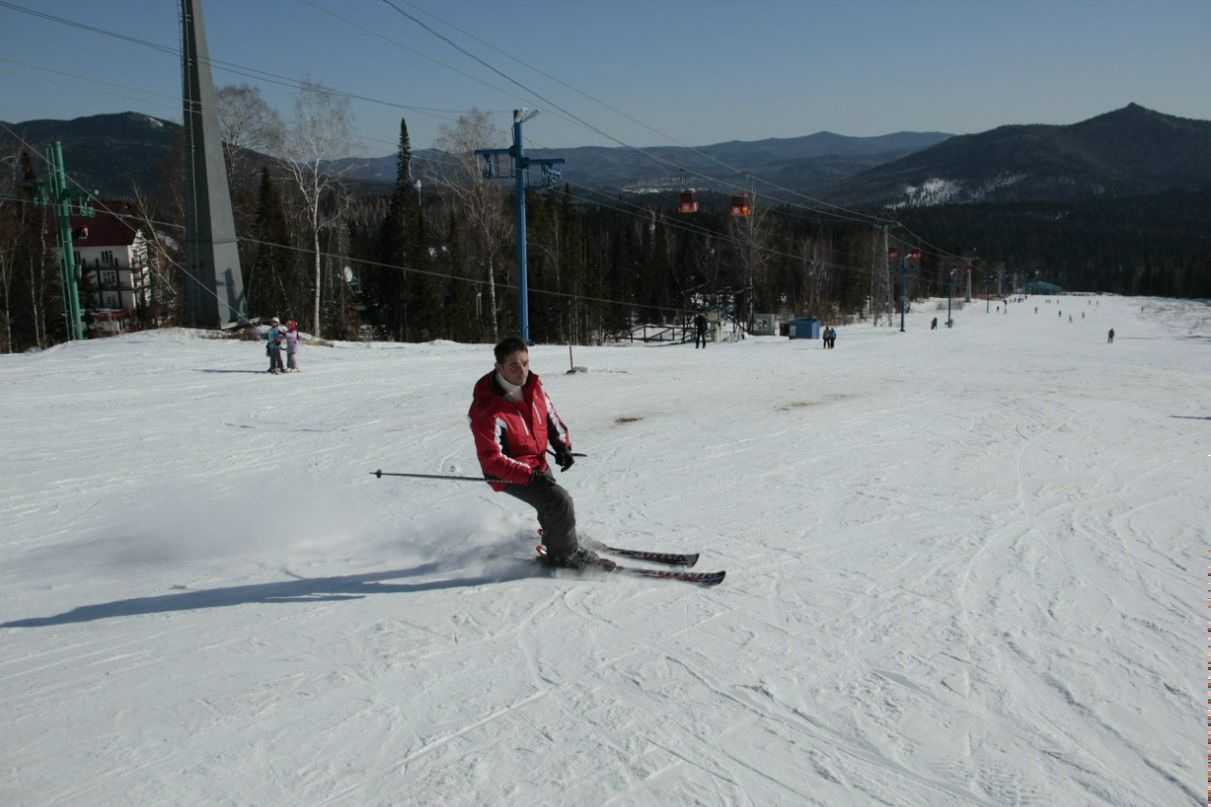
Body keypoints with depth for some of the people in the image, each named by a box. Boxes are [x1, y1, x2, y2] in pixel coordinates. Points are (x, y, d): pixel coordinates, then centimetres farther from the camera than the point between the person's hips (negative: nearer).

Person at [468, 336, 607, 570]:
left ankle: (553, 539, 57)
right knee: (559, 501, -19)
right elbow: (491, 459, -29)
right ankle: (564, 554, 2)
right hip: (509, 473, -8)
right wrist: (528, 475, -36)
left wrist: (562, 445, -5)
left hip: (538, 464, 8)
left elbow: (549, 413, 8)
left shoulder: (532, 385, -10)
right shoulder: (488, 410, -33)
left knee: (551, 508, 27)